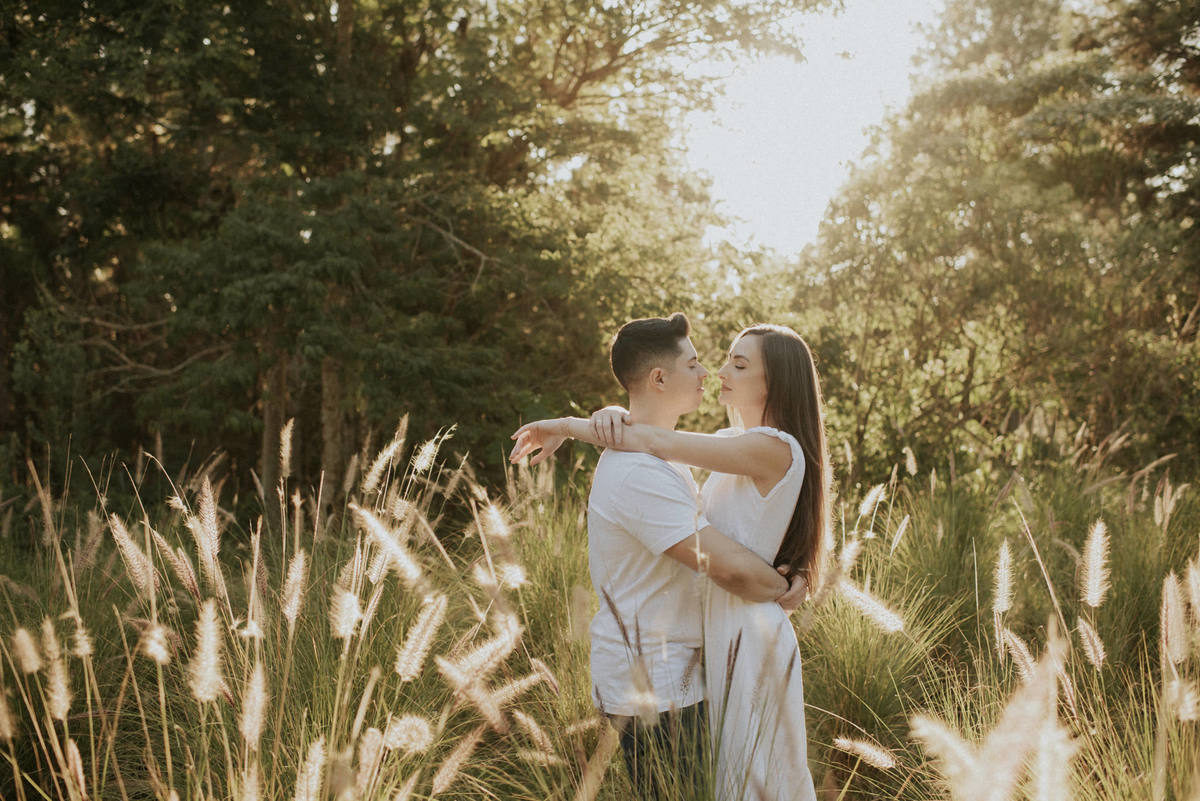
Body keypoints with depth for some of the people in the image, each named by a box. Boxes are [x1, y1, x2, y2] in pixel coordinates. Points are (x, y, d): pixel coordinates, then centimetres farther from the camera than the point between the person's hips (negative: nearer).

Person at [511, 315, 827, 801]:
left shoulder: (775, 449, -18)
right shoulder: (732, 442, 11)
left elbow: (658, 444, -22)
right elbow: (647, 431, 8)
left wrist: (568, 426, -11)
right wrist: (612, 418, -16)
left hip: (748, 637, -9)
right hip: (719, 628, 9)